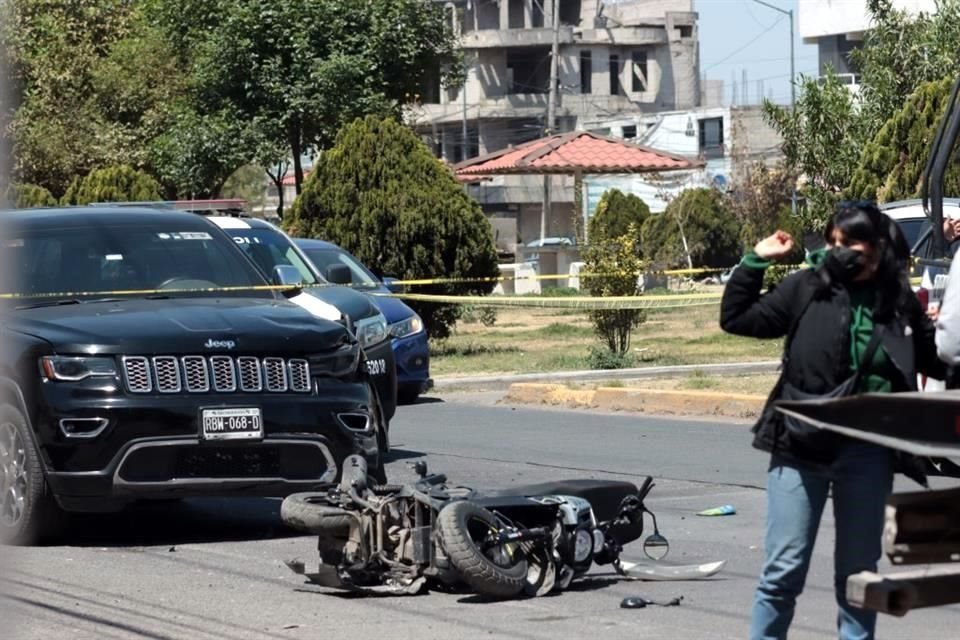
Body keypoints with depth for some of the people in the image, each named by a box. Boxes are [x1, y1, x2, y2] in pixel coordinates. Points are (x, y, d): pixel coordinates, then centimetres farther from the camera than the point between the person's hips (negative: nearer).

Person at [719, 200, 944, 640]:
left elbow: (935, 360, 18)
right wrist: (756, 262, -2)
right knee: (784, 569, 0)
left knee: (859, 571, 12)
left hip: (867, 454, 2)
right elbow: (736, 318, 3)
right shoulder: (807, 287, -1)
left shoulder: (899, 303, 4)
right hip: (801, 445, -1)